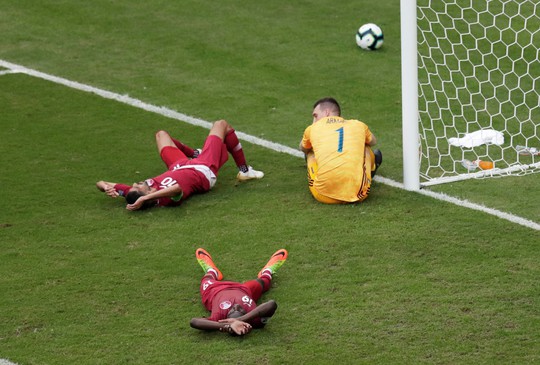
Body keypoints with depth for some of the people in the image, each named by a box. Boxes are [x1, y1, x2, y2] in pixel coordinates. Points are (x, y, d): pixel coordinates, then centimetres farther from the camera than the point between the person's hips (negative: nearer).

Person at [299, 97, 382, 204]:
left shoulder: (313, 128, 10)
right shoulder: (358, 125, 13)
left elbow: (303, 148, 34)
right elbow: (373, 141, 38)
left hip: (324, 197, -1)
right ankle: (372, 167, 59)